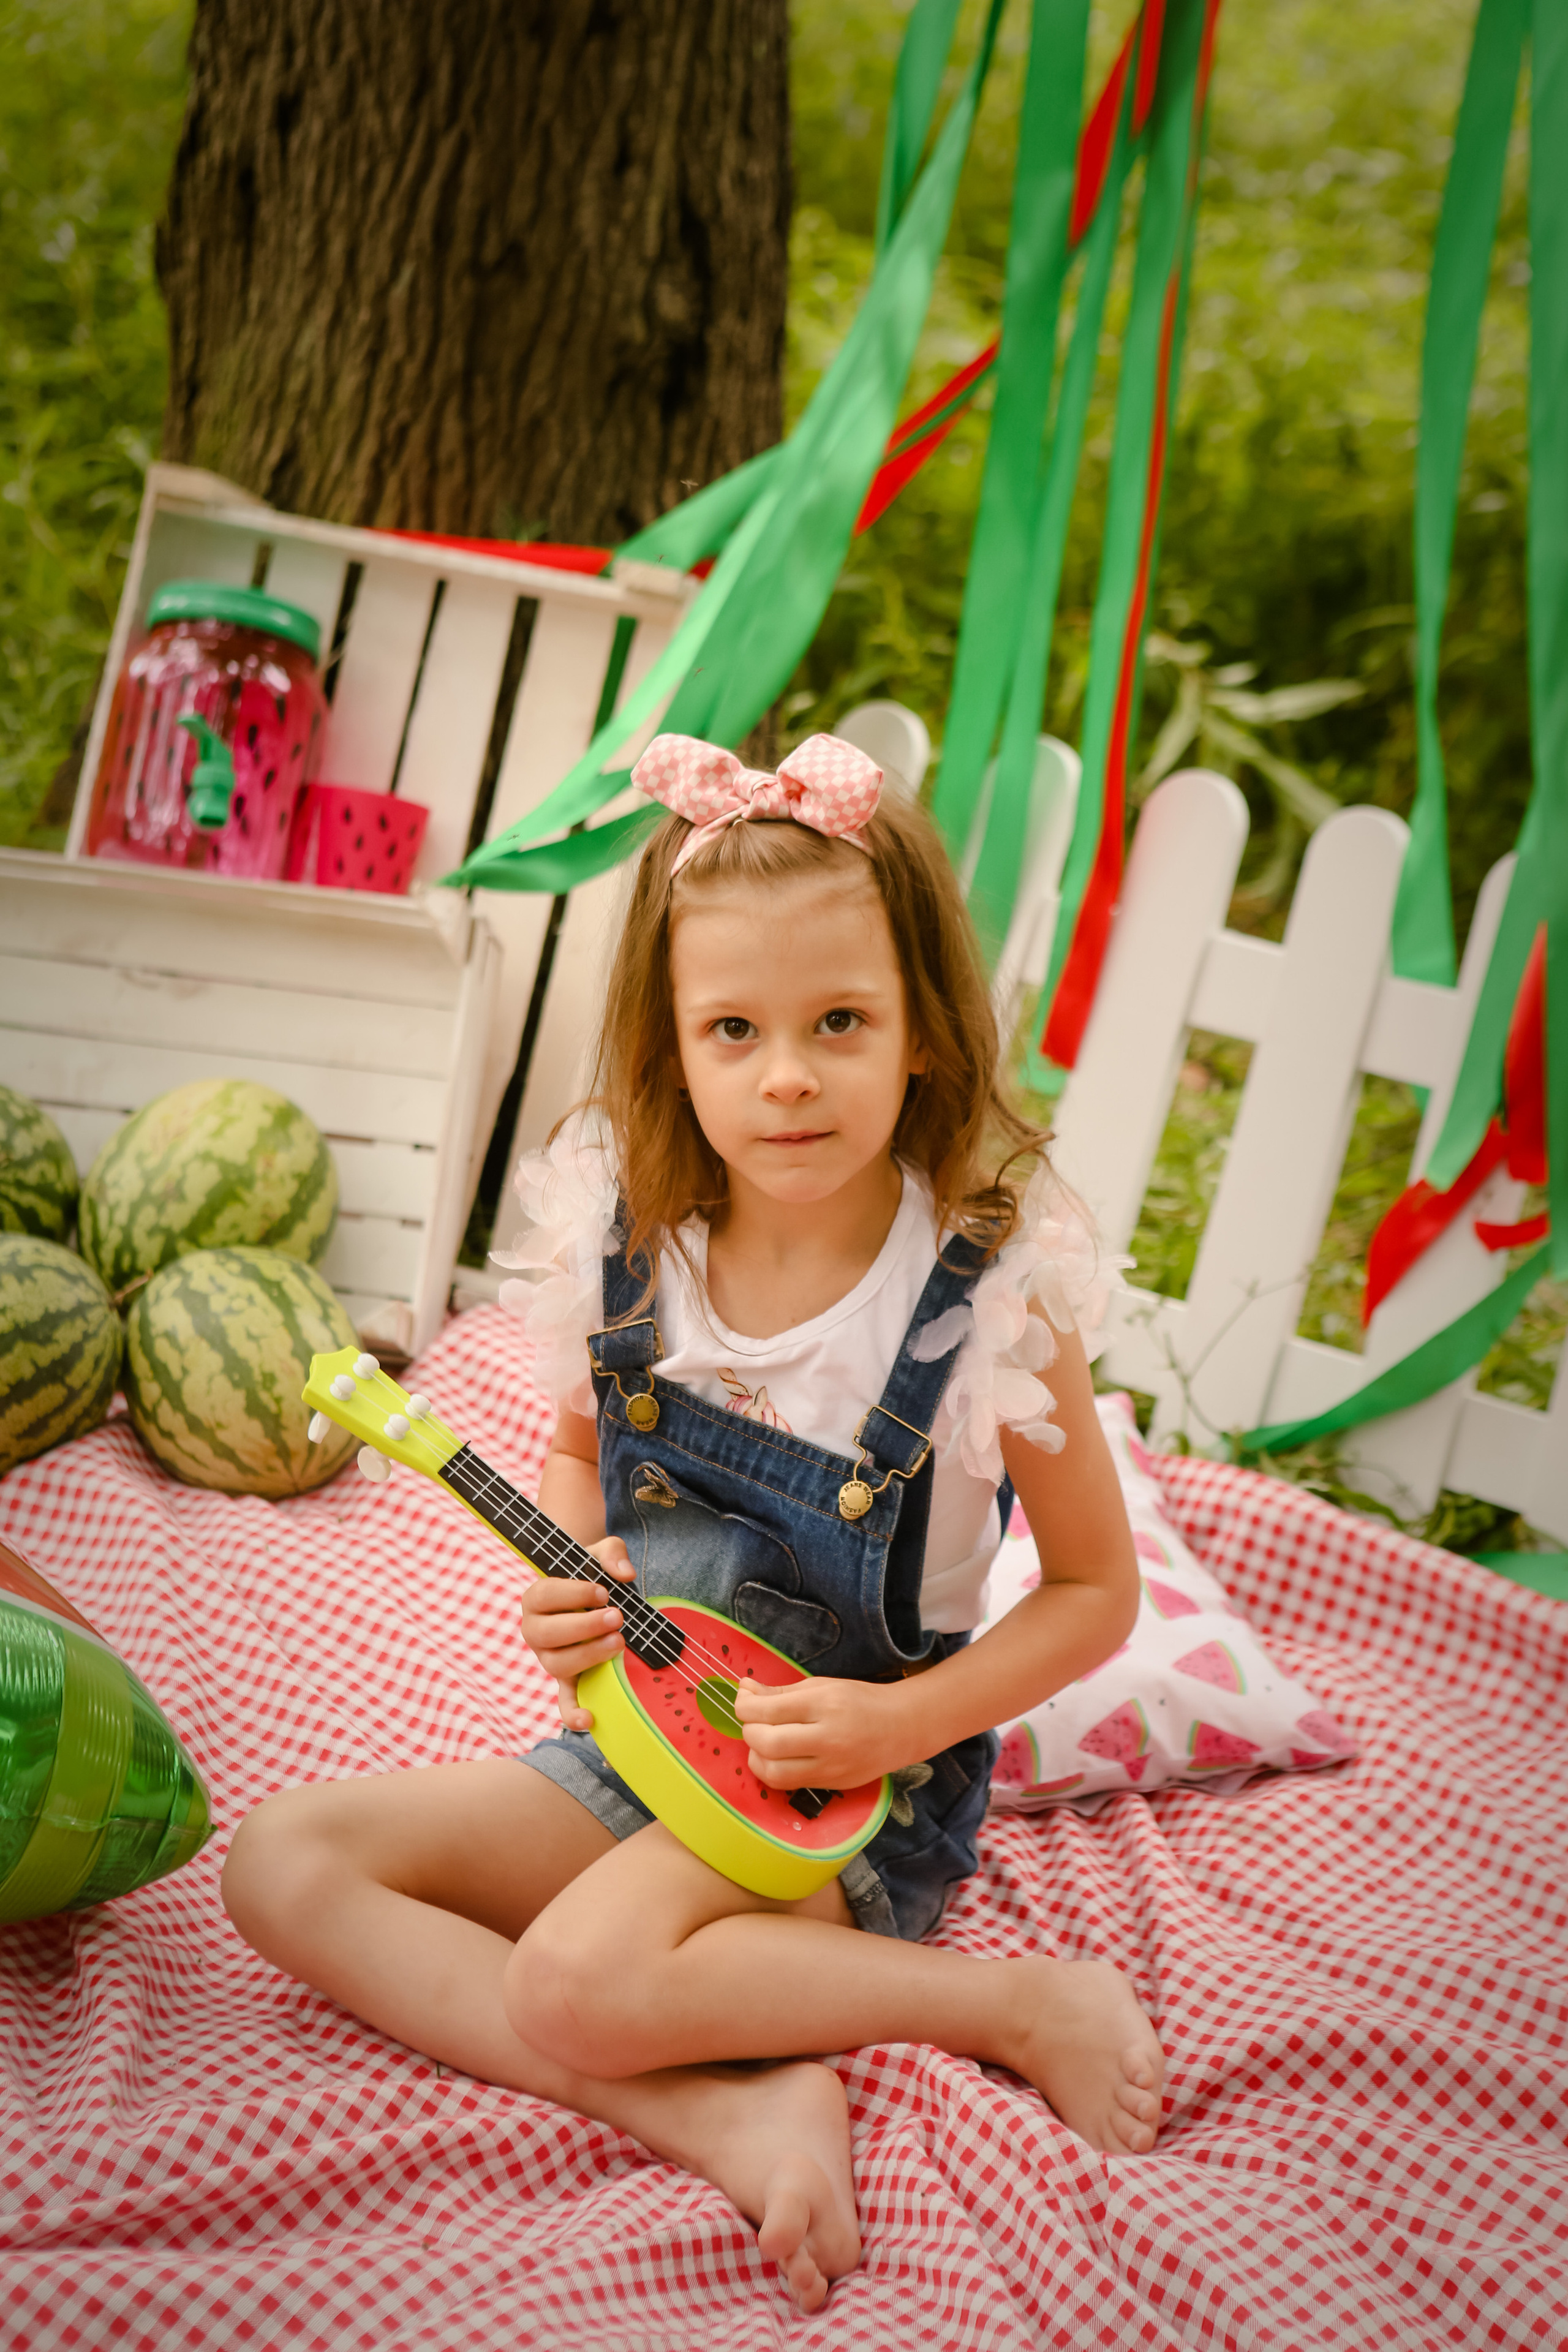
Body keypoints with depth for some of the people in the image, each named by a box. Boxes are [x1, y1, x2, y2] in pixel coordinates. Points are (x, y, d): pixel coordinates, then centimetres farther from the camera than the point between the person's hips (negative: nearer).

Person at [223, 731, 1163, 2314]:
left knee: (575, 1975, -32)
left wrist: (906, 1720, -18)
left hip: (856, 1796, -6)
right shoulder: (628, 1241, -8)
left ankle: (1024, 2005, -12)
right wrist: (568, 1588, -7)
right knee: (282, 1863, -10)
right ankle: (724, 2114, -20)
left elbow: (1097, 1591, -6)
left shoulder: (987, 1294, -20)